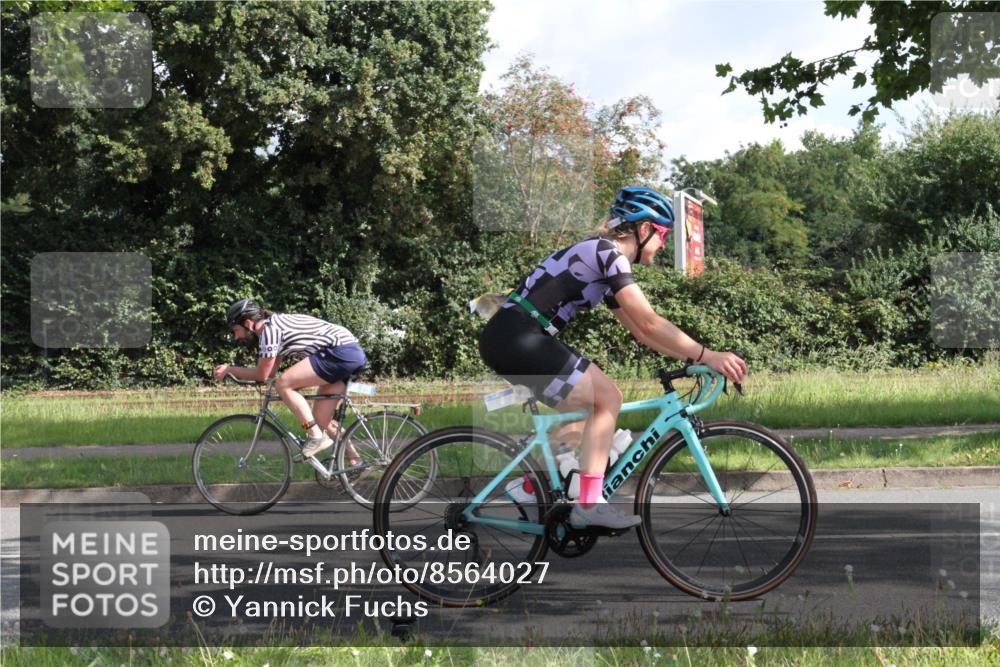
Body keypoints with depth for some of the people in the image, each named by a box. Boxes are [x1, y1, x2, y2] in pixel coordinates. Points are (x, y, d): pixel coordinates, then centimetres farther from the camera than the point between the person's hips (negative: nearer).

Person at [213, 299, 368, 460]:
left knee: (283, 385, -10)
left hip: (340, 352, -10)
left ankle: (316, 437, -9)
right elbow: (269, 372, 22)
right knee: (321, 420, 11)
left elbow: (262, 375, -3)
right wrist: (229, 369, 17)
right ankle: (356, 463, 16)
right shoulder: (276, 326, 20)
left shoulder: (269, 330, -9)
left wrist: (229, 369, 9)